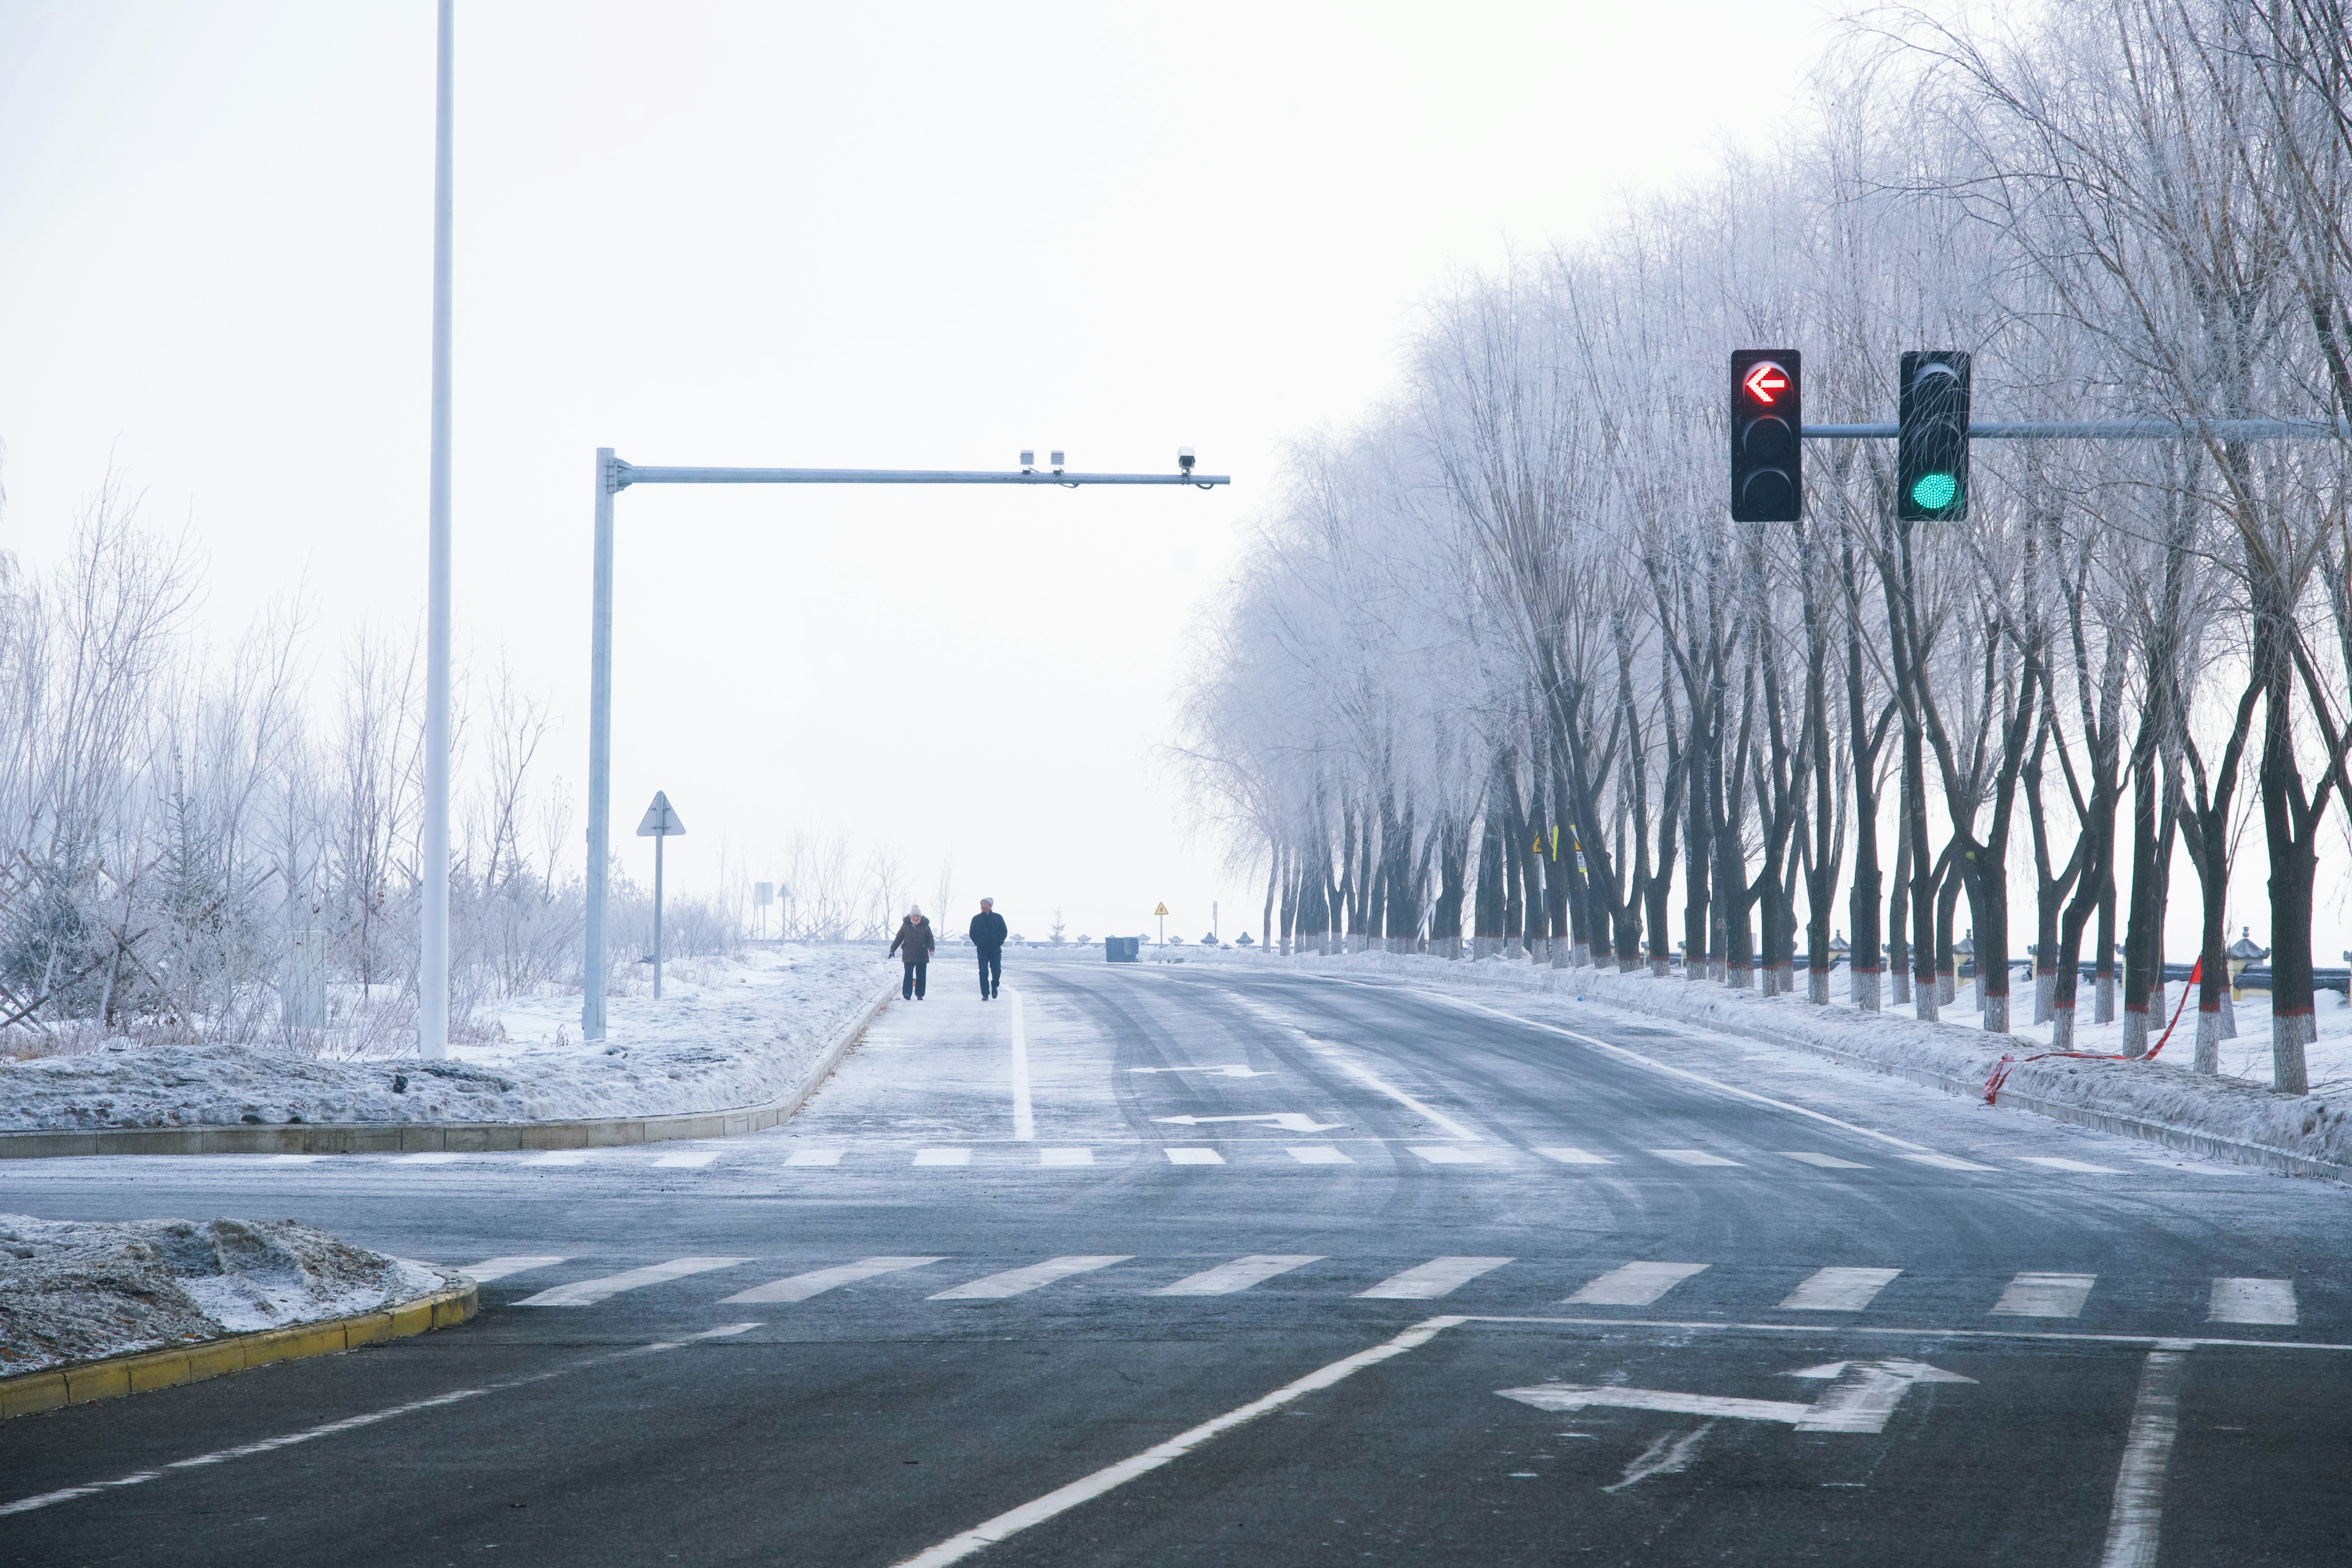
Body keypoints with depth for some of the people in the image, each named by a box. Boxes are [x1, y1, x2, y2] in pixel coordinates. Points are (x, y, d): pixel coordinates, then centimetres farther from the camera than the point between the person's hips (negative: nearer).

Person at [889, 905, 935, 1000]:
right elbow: (899, 938, 10)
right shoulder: (906, 926, 4)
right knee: (908, 974, -11)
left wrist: (931, 949, -13)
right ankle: (907, 992, -14)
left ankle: (919, 994, 14)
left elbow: (930, 939, 4)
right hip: (909, 955, -1)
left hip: (922, 955, 1)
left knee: (921, 976, 4)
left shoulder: (925, 926, 3)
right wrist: (892, 950, 8)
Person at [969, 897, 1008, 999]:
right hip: (982, 951, 0)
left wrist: (999, 943, -4)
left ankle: (994, 986, 23)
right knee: (983, 972, -5)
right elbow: (972, 933, 8)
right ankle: (985, 994, 0)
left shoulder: (998, 918, 4)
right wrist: (978, 943, -4)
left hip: (996, 950, 0)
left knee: (996, 970, -6)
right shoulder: (977, 919, 5)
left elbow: (1004, 932, 7)